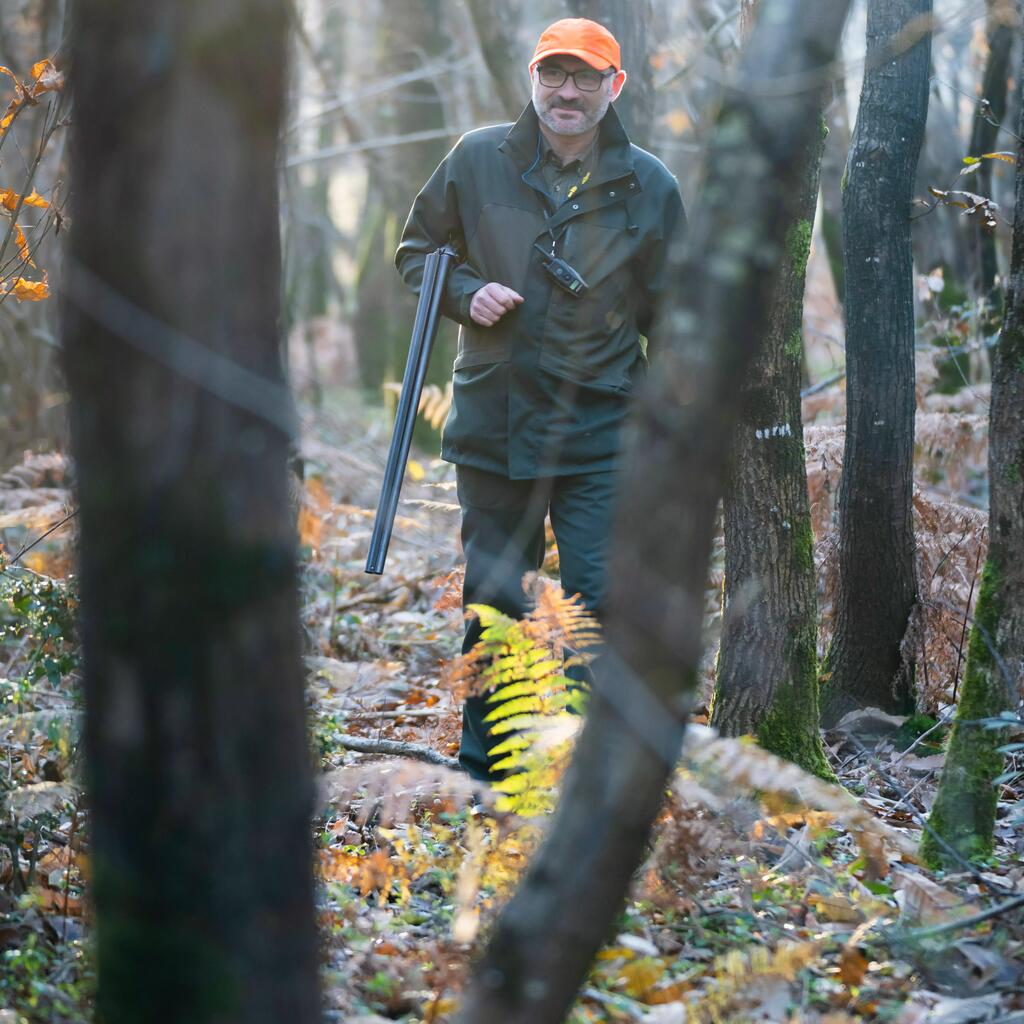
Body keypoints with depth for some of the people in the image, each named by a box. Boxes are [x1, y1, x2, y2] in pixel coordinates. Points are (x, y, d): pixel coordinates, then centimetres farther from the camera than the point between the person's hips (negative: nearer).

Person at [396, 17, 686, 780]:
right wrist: (467, 294, -7)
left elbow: (672, 317, 9)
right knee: (493, 601, 10)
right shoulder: (479, 160, 1)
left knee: (603, 601, -8)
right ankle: (482, 763, 25)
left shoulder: (650, 188, 1)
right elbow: (418, 251, 13)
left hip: (602, 432, -1)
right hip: (493, 423, 1)